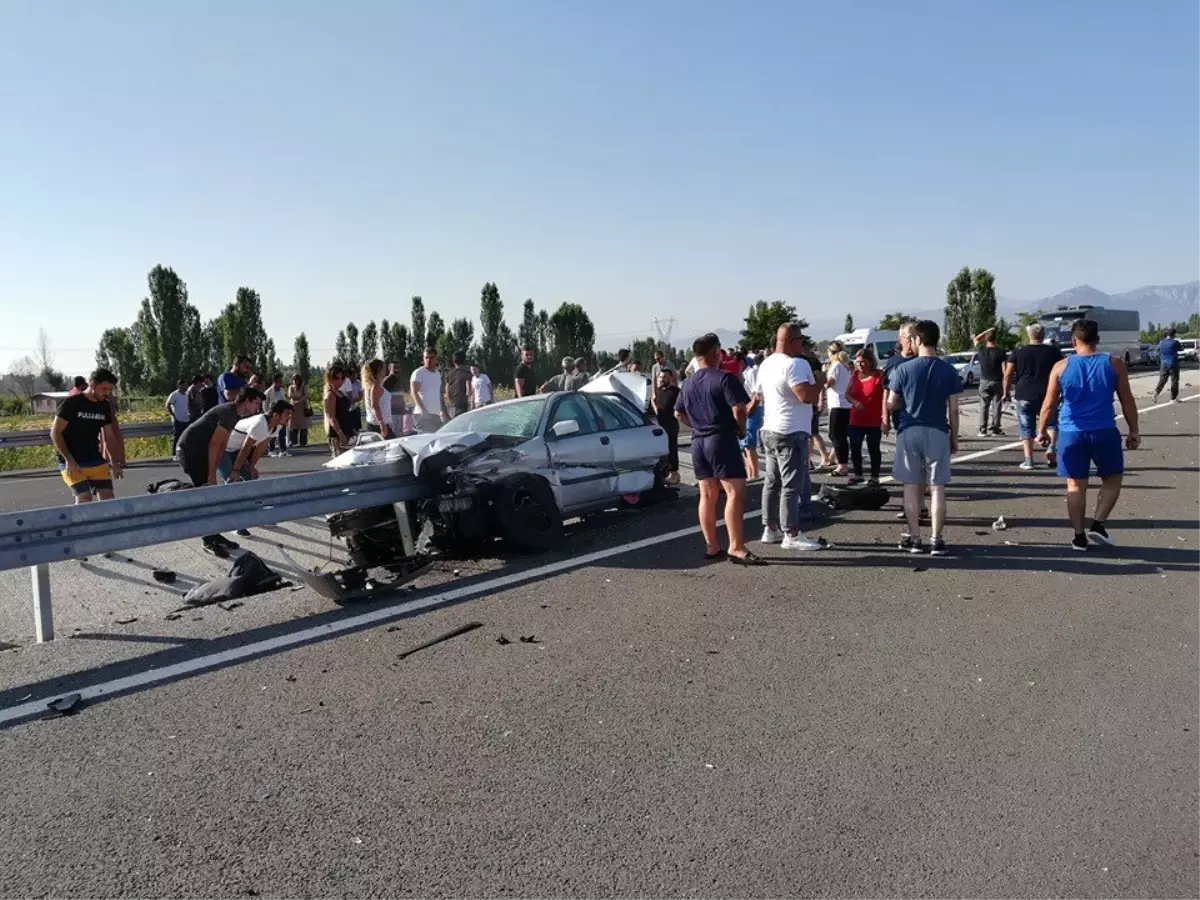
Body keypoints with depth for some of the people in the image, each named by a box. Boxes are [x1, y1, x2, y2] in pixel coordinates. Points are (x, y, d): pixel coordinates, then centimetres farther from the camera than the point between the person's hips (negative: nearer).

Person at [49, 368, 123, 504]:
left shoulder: (104, 407, 7)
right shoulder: (71, 403, -10)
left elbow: (110, 436, 15)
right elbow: (55, 433, -10)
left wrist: (115, 461, 7)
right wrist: (69, 460, -18)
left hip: (96, 461, 5)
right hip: (72, 463, -5)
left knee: (108, 498, -3)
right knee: (85, 499, -16)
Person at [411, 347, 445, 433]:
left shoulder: (438, 374, 17)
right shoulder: (418, 373, -6)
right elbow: (414, 393, -15)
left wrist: (442, 410, 24)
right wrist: (422, 409, -27)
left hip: (436, 414, 8)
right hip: (423, 415, -8)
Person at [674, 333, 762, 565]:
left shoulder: (688, 384, 14)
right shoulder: (725, 378, -9)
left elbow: (679, 414, 22)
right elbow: (739, 409, -17)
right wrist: (742, 428, 1)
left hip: (698, 442, 8)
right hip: (722, 440, -8)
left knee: (707, 496, 11)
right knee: (735, 493, -9)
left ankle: (711, 547, 15)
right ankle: (737, 548, -15)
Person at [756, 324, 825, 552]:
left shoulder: (766, 364, 11)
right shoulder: (795, 364, -18)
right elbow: (808, 396, -25)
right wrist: (819, 382, -8)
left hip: (769, 429, 9)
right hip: (791, 433, -9)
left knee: (772, 482, 13)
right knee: (792, 485, -5)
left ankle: (770, 529, 19)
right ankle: (791, 535, -2)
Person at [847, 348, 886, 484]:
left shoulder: (879, 375, -9)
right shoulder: (855, 375, 7)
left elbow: (885, 397, -11)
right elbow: (847, 394, 12)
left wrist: (885, 419, -18)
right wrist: (854, 402, -11)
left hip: (874, 421, -5)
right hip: (856, 420, 5)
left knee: (873, 449, 3)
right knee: (854, 448, 9)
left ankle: (874, 477, 13)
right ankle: (858, 474, 24)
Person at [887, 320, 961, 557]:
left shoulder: (904, 369, -5)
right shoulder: (948, 371, -2)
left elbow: (891, 404, 0)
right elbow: (953, 410, -1)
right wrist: (954, 437, 10)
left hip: (909, 432, 0)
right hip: (937, 432, 1)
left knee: (911, 486, 8)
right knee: (937, 487, 5)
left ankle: (914, 538, 12)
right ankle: (936, 540, 7)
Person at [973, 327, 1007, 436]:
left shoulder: (981, 350, -2)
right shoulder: (1000, 351, -7)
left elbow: (976, 339, 20)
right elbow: (1004, 369, -8)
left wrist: (988, 331, 19)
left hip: (984, 382, 1)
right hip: (997, 382, -1)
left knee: (983, 406, 5)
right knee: (996, 406, 5)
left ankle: (983, 430, 1)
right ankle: (994, 428, 5)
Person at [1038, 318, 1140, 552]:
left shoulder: (1061, 367, -1)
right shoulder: (1114, 364, -1)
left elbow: (1049, 404, 0)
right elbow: (1127, 401, 2)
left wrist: (1042, 430, 11)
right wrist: (1134, 431, 11)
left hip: (1071, 433, 1)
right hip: (1104, 432, 0)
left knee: (1075, 486, 7)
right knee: (1112, 480, 18)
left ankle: (1079, 537, 10)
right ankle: (1098, 524, 5)